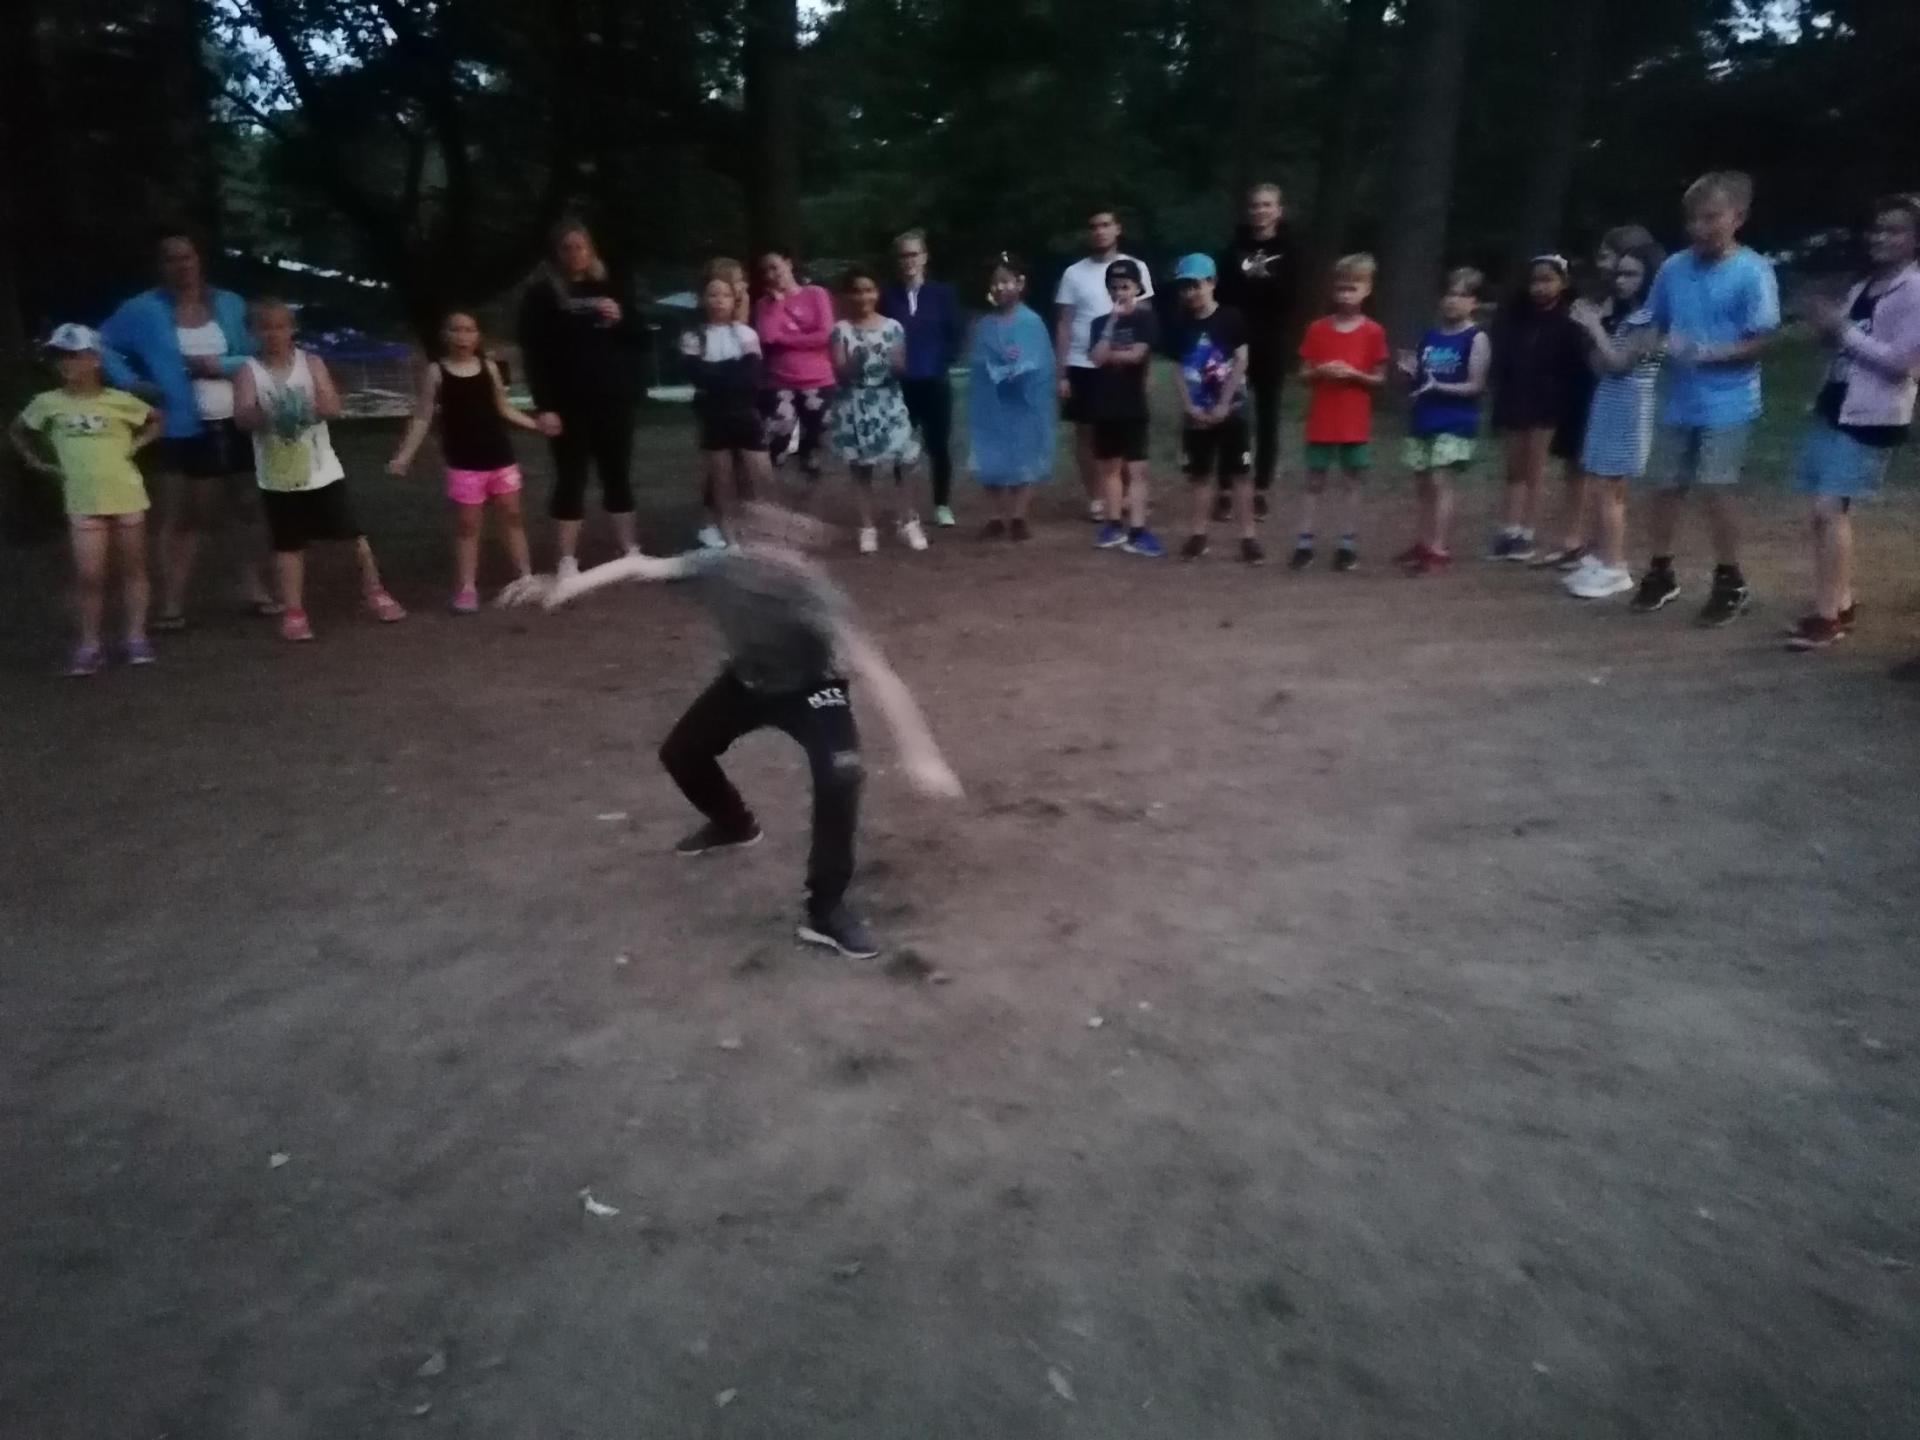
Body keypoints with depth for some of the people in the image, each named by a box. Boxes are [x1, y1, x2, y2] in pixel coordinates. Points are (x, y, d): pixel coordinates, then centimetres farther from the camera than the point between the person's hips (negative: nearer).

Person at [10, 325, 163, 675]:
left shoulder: (119, 401, -2)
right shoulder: (48, 403, 1)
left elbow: (158, 421, 11)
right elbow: (18, 431, 16)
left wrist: (135, 445, -1)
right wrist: (41, 464, 7)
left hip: (126, 496, 0)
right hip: (83, 502, 0)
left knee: (133, 568, 9)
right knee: (88, 575, -2)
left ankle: (137, 637, 17)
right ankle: (89, 646, 6)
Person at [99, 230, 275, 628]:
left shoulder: (230, 304, 4)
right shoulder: (145, 310, -1)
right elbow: (101, 344, 5)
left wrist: (220, 365, -15)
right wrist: (130, 383, -7)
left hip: (237, 424, 2)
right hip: (184, 429, -1)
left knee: (250, 508, 7)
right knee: (181, 517, 3)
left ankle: (256, 589, 17)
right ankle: (172, 604, 6)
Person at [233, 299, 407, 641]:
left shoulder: (311, 363, 0)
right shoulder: (249, 371, -3)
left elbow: (333, 406, -10)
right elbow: (241, 418, -15)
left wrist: (314, 406, -32)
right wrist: (263, 413, -36)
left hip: (321, 470, 1)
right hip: (277, 476, -1)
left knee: (353, 532, 5)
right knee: (289, 545, 6)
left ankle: (374, 591, 22)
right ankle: (293, 612, 12)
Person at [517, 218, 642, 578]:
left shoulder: (611, 285, 10)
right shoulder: (541, 294, 0)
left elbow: (640, 337, 13)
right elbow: (534, 354, -6)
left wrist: (620, 319, -8)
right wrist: (544, 406, -14)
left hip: (614, 398, 3)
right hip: (569, 404, -3)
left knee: (618, 475, 10)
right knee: (571, 480, 0)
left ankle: (630, 551, 18)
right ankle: (568, 561, 5)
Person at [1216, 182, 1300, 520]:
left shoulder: (1288, 250, 4)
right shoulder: (1235, 248, 6)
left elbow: (1290, 296, -5)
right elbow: (1223, 292, 5)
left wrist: (1267, 278, -20)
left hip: (1271, 343, 0)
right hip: (1236, 340, 0)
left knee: (1267, 416, 4)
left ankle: (1260, 491, 10)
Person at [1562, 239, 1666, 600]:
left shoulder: (1651, 319, -10)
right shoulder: (1619, 313, 15)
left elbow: (1617, 362, -16)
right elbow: (1598, 365, 12)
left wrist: (1594, 326, -11)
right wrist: (1589, 327, 1)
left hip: (1629, 408, -8)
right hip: (1607, 403, 8)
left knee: (1608, 489, -7)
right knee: (1601, 488, 10)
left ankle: (1614, 568, -2)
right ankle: (1600, 558, 18)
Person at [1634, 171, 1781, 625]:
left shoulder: (1753, 272, -12)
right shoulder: (1673, 268, 1)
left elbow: (1761, 342, -13)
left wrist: (1709, 353, -24)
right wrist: (1662, 345, -7)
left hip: (1728, 403, -5)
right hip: (1679, 401, 5)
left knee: (1716, 488, -7)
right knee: (1668, 485, 10)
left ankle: (1731, 582, 8)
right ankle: (1662, 573, 26)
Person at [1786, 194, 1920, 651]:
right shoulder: (1863, 288, 16)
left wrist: (1843, 330, -15)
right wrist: (1827, 328, -2)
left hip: (1870, 418, -8)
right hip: (1833, 407, 8)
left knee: (1828, 509, -15)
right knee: (1829, 510, 8)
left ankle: (1826, 615, -11)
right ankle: (1841, 605, 18)